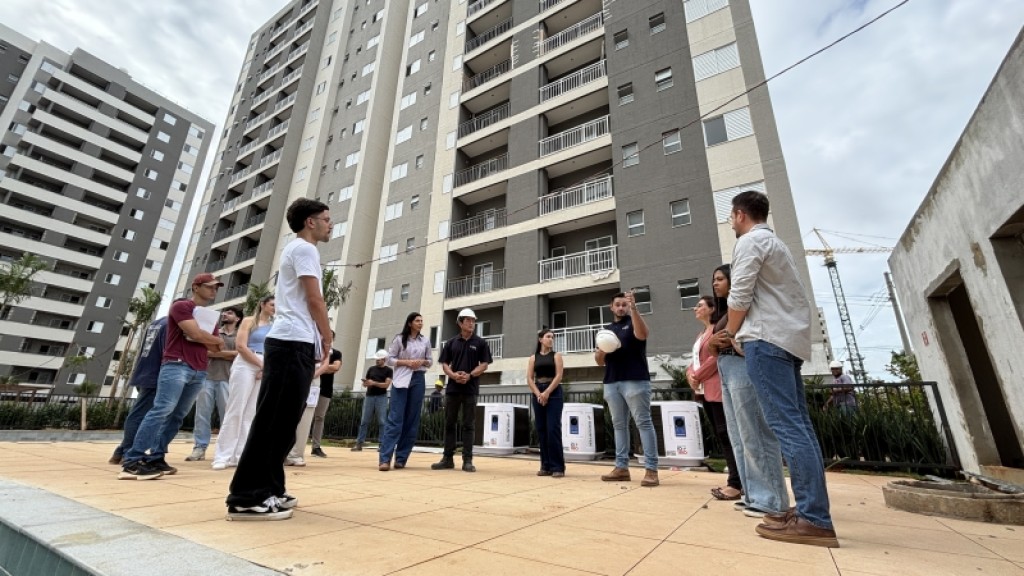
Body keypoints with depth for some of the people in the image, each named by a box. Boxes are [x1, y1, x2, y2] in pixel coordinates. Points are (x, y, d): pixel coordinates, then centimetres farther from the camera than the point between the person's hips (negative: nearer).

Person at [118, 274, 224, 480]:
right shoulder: (181, 306, 1)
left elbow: (215, 348, 17)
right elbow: (196, 334, -13)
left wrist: (215, 342, -4)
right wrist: (217, 339, 5)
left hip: (199, 371, 7)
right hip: (177, 365, -7)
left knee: (177, 416, 3)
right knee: (162, 410, -16)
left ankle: (155, 458, 6)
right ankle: (132, 461, -15)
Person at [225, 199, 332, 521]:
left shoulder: (297, 249, 26)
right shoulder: (304, 248, -4)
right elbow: (314, 300, -11)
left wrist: (318, 342, 17)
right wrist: (328, 340, -1)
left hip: (296, 343, 10)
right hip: (293, 343, -10)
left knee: (283, 422, 10)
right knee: (274, 421, -8)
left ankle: (268, 491, 17)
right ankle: (247, 498, -2)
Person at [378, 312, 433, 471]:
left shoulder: (425, 341, 9)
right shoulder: (399, 339, 1)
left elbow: (430, 361, 14)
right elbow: (390, 359, 0)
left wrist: (423, 362, -8)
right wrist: (407, 362, -13)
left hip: (418, 380, 3)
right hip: (401, 380, -3)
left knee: (412, 420, 3)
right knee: (395, 418, -9)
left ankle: (401, 458, 11)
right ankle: (385, 459, -8)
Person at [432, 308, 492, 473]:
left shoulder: (480, 343, 4)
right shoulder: (451, 343, 10)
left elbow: (484, 365, -1)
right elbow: (444, 364, 7)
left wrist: (469, 375, -16)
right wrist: (453, 375, -13)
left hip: (471, 389, -2)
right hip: (452, 388, 2)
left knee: (468, 425, 2)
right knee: (449, 424, 7)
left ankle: (467, 460, 8)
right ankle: (448, 458, 17)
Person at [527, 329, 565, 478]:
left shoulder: (556, 355, 7)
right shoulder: (533, 357, 12)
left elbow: (559, 376, -3)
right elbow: (529, 379, 4)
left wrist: (547, 393, -13)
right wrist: (538, 394, -10)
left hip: (554, 393, -3)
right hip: (538, 394, 3)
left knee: (553, 429, -9)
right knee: (541, 430, 3)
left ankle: (558, 467, -3)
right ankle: (546, 466, 11)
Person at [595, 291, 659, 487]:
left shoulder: (633, 322, 5)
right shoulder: (607, 329, 19)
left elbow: (642, 334, -21)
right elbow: (599, 361, 18)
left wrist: (634, 307, -31)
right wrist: (601, 350, -5)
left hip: (635, 381, -5)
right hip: (611, 383, 6)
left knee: (644, 422, -4)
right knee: (619, 425, 8)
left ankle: (651, 469, -2)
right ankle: (621, 467, 14)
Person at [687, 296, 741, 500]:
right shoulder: (701, 334, 23)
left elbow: (717, 357, -16)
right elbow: (695, 361, 20)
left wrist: (698, 376, -10)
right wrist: (690, 374, -1)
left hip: (718, 389, -10)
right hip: (706, 391, 10)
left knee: (726, 434, -9)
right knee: (720, 435, 9)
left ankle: (735, 484, -6)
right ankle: (738, 480, 15)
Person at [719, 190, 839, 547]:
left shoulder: (750, 240, -4)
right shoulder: (775, 242, 25)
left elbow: (740, 295, -12)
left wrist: (731, 332, 4)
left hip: (767, 339, -10)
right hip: (790, 338, 10)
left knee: (785, 424, -12)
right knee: (797, 422, 6)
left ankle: (814, 519, -11)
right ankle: (810, 511, 10)